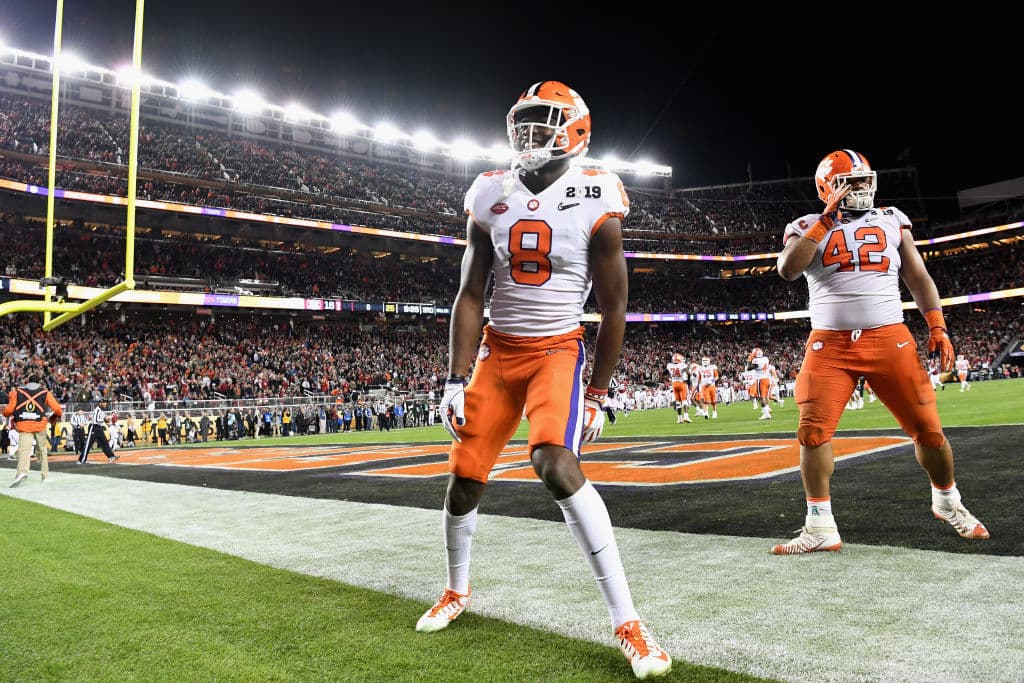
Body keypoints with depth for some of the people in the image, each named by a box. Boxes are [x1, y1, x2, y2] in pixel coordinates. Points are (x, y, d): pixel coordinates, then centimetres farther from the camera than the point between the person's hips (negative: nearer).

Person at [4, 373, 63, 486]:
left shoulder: (17, 392, 11)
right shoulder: (45, 392, 11)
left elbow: (8, 410, 6)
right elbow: (58, 409, 4)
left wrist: (7, 414, 29)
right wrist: (56, 416, 26)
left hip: (23, 425, -1)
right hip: (40, 424, 1)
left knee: (24, 449, -12)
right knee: (41, 449, 17)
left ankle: (22, 471, -38)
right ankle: (45, 475, 22)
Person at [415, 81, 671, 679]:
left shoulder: (595, 203, -9)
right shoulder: (491, 196, 1)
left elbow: (613, 307, -4)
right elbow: (471, 296, 2)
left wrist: (598, 394, -5)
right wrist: (457, 380, -3)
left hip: (558, 350, -4)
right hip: (498, 351, 4)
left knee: (557, 464, -27)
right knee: (465, 478, 4)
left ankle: (627, 622, -15)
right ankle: (458, 591, 33)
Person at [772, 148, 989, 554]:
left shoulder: (892, 221, 13)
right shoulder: (809, 227, 6)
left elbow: (918, 277, 13)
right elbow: (787, 270, -13)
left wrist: (938, 328, 3)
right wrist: (827, 219, -12)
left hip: (890, 339, 2)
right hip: (830, 344, -1)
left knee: (927, 428, 2)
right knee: (813, 430, -12)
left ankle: (947, 503, 28)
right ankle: (820, 528, -2)